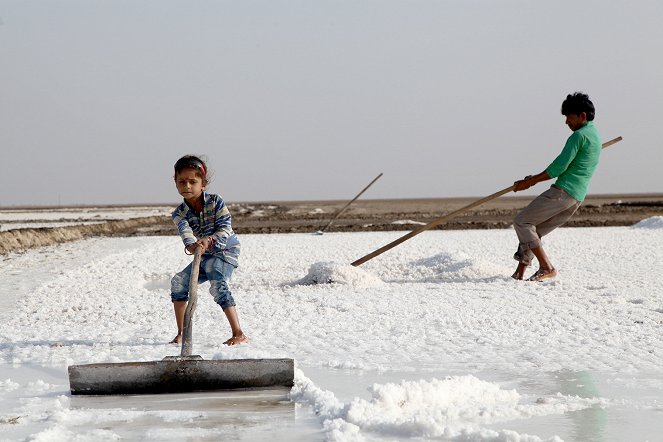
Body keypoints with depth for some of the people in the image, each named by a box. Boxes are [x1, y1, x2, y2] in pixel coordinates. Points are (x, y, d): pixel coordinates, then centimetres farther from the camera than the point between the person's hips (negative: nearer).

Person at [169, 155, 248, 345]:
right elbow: (185, 232, -31)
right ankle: (181, 335, 5)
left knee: (217, 284, -27)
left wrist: (209, 240, -44)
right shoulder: (180, 213, -11)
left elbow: (225, 229, -24)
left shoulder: (215, 202, -18)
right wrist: (191, 245, -55)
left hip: (224, 251, -5)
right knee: (179, 281, -6)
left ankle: (239, 334, -27)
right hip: (203, 256, 5)